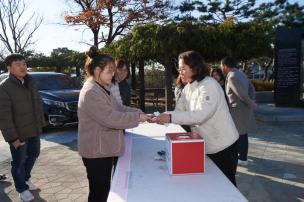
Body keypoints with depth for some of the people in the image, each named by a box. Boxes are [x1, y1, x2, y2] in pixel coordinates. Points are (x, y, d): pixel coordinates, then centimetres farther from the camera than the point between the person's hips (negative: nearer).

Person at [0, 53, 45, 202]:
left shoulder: (30, 81, 4)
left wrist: (40, 123, 11)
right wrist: (12, 136, -19)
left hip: (34, 129, 7)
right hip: (18, 133, -6)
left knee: (33, 155, 22)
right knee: (19, 162, 10)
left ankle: (26, 178, 47)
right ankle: (22, 188, 31)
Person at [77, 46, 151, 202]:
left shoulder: (102, 88, 11)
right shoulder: (91, 92, -22)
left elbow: (119, 108, 12)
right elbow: (111, 118, -28)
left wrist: (140, 113, -2)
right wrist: (137, 117, -19)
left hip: (104, 149, 10)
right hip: (96, 152, -10)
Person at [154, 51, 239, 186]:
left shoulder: (209, 85, -22)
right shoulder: (187, 89, 4)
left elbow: (200, 115, -33)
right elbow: (179, 111, 0)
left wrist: (170, 118, -38)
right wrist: (161, 116, -19)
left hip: (223, 146, -7)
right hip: (206, 146, 7)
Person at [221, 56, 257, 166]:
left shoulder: (232, 77, -21)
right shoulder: (240, 73, 9)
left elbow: (242, 94, -26)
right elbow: (251, 88, 11)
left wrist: (251, 104, -12)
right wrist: (251, 101, 3)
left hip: (238, 109, -9)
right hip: (244, 108, 9)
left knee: (239, 134, 4)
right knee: (242, 133, 20)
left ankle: (242, 158, 16)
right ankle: (242, 154, 36)